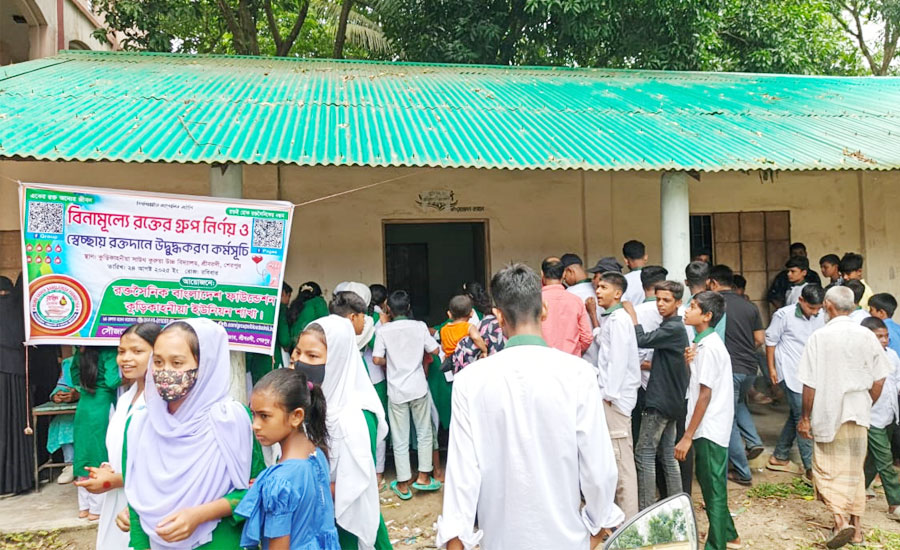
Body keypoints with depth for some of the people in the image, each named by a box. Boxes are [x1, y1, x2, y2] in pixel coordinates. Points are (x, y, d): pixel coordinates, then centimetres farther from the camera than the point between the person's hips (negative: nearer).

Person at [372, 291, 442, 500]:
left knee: (400, 439, 8)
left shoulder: (383, 330, -7)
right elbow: (434, 350, -1)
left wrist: (391, 362, 9)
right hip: (418, 388, 1)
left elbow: (377, 359, -11)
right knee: (424, 433, 17)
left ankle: (403, 485, 15)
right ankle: (423, 477, 21)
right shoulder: (419, 326, -4)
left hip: (396, 390, 0)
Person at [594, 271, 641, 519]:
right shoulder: (611, 319, 17)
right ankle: (622, 509, 22)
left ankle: (628, 517, 1)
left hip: (616, 396, -10)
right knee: (617, 457, 14)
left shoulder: (618, 319, -12)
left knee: (621, 457, -5)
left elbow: (619, 359, -18)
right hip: (611, 393, 10)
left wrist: (608, 394, -17)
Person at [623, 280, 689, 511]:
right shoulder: (670, 327, 15)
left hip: (661, 400, -10)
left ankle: (646, 508, -2)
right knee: (667, 453, 13)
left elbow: (642, 340, -22)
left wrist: (632, 313, -12)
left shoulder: (673, 328, -15)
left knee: (644, 453, -6)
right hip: (670, 400, 10)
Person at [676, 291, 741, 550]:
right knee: (711, 483, 21)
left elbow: (705, 395, -21)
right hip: (709, 428, 10)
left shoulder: (708, 347, -19)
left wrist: (687, 437, -20)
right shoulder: (705, 343, 10)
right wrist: (690, 362, 1)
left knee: (713, 487, 2)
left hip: (709, 430, -10)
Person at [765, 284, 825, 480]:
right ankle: (810, 467, -1)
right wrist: (771, 368, -3)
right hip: (790, 373, -6)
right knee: (803, 416, -7)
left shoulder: (821, 317, 3)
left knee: (796, 415, 13)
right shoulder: (784, 315, -11)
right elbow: (771, 340, -3)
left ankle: (779, 458, 26)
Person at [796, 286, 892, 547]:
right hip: (858, 415, 4)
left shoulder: (820, 337, -13)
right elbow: (878, 381, 1)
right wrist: (866, 407, 17)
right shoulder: (867, 336, -2)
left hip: (828, 415, -4)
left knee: (828, 470, 6)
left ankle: (841, 521, -9)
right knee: (855, 471, 16)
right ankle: (856, 526, 24)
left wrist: (805, 417, -2)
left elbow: (810, 384, -12)